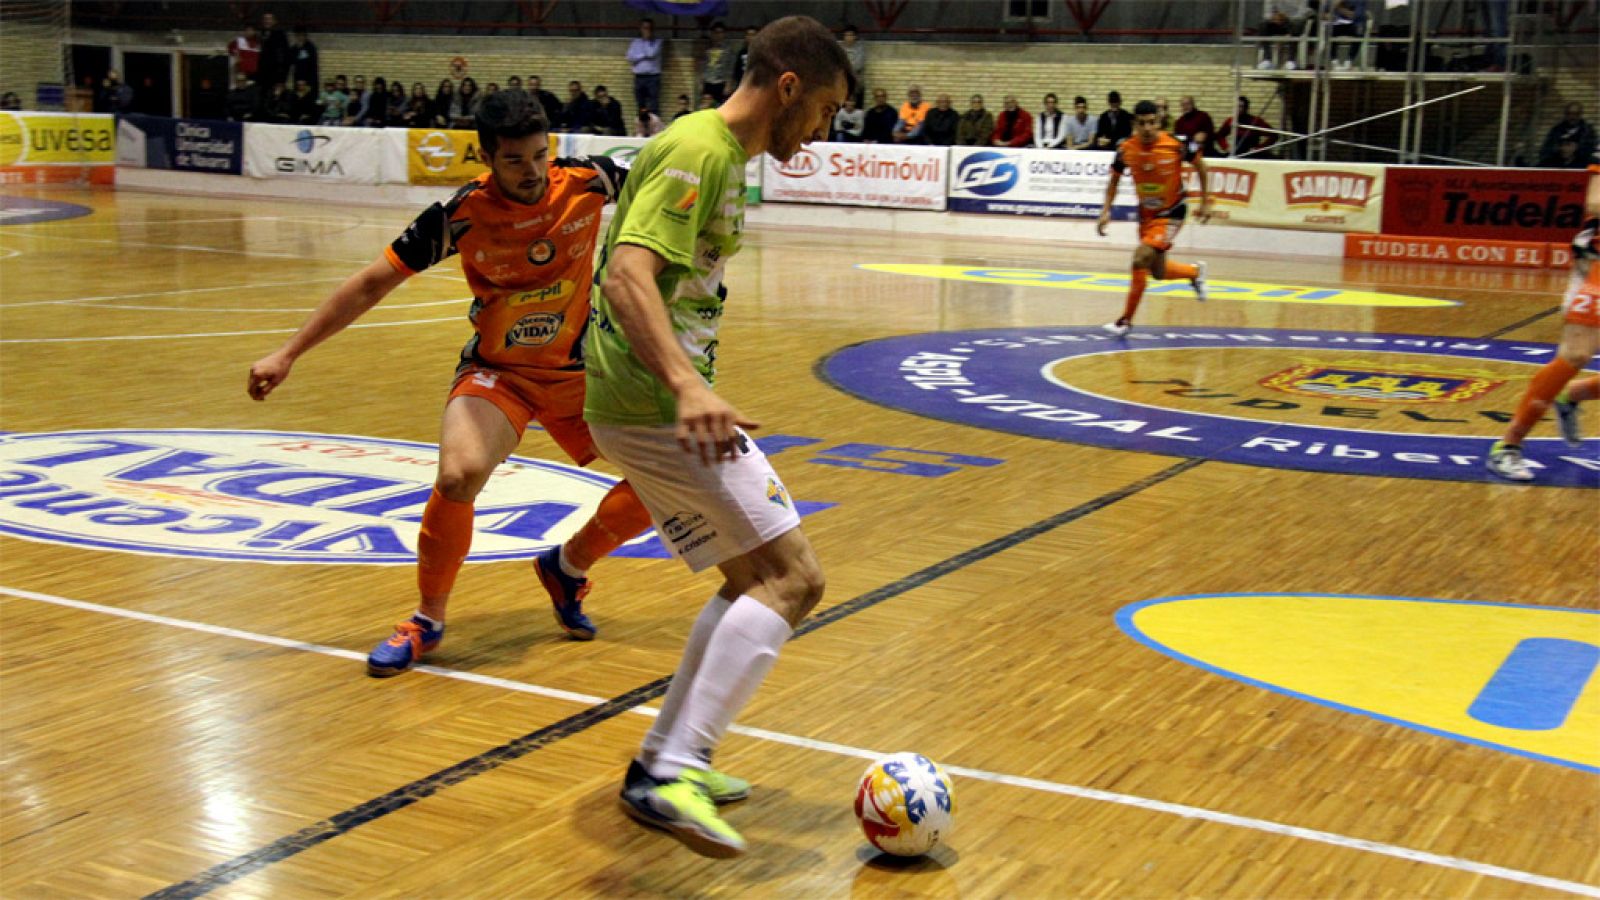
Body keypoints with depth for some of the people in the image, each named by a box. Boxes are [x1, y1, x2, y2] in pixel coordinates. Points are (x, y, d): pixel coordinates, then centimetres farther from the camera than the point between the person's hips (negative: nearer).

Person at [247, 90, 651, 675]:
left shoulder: (588, 182, -14)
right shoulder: (462, 215, -20)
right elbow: (373, 284, -13)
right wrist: (288, 354, -13)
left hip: (577, 370, 3)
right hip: (497, 371, -3)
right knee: (459, 475, -30)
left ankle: (566, 567, 20)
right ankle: (428, 620, -6)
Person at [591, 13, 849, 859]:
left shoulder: (720, 151, 16)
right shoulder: (699, 152, -15)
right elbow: (627, 277, -28)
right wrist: (688, 386, -41)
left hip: (646, 401, 10)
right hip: (655, 404, -10)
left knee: (753, 580, 17)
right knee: (793, 577, -11)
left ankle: (663, 761, 22)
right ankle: (674, 775, -14)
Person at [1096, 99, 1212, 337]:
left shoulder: (1177, 144, -21)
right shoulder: (1126, 149, -12)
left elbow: (1199, 164, -3)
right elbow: (1114, 179, 6)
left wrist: (1205, 202, 0)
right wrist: (1106, 210, -5)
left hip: (1171, 213, -5)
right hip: (1146, 213, 5)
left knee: (1141, 258, -21)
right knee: (1158, 273, 16)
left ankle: (1126, 320, -9)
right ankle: (1195, 272, 49)